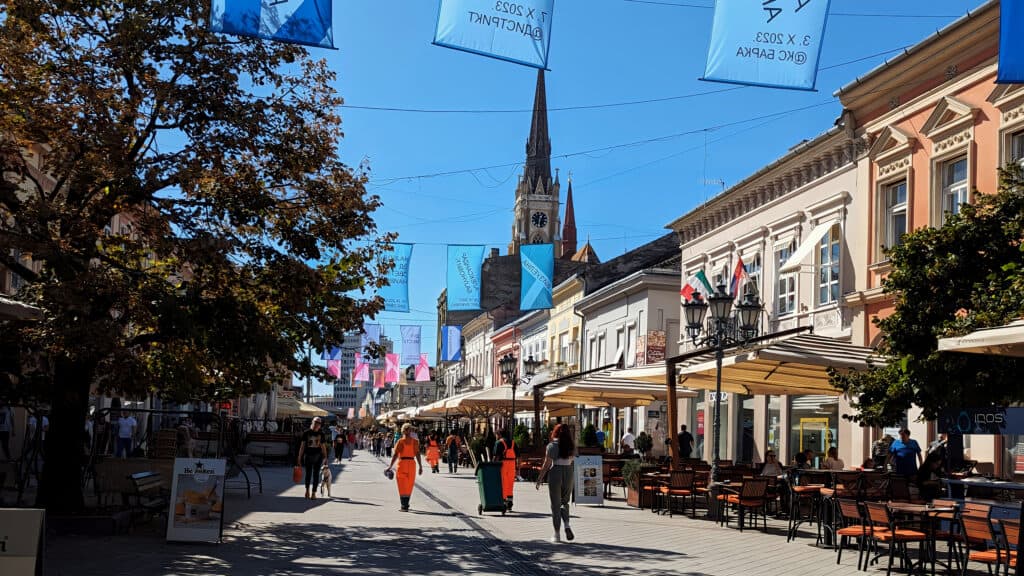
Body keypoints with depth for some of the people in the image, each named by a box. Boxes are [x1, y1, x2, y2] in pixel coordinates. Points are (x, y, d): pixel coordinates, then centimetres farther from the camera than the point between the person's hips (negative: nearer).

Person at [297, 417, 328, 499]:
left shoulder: (321, 434, 4)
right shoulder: (306, 433, -1)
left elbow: (323, 446, 8)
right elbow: (302, 445, 1)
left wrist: (325, 457, 2)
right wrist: (299, 457, -1)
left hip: (317, 456, 1)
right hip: (308, 455, -1)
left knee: (316, 474, 0)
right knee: (308, 474, 9)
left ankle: (313, 493, 5)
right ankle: (307, 490, 29)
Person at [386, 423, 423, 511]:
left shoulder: (400, 441, -3)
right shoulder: (415, 442, 0)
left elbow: (395, 455, -4)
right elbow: (417, 455, -4)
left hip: (402, 463, -1)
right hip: (411, 464, 1)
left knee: (403, 486, 2)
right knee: (409, 486, 13)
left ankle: (404, 506, -4)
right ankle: (406, 504, 22)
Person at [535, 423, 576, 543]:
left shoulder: (551, 445, -5)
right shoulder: (572, 446, 6)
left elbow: (546, 464, -8)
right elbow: (571, 460, 10)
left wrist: (539, 479, -3)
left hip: (555, 472, -3)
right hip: (569, 473, 3)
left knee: (555, 505, 5)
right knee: (565, 502, 18)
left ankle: (557, 534, 6)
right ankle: (567, 525, -7)